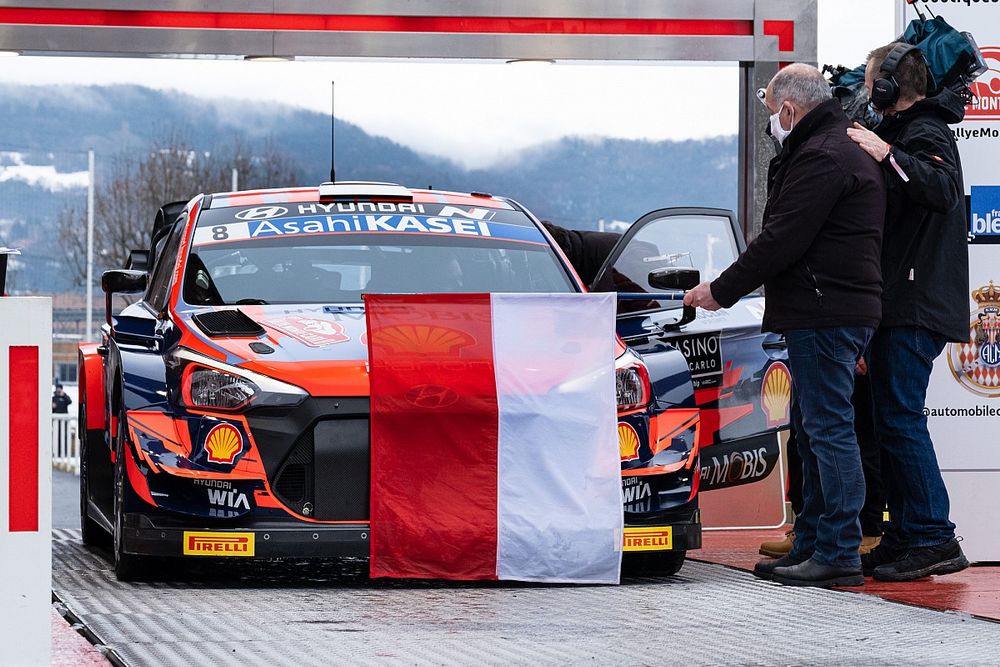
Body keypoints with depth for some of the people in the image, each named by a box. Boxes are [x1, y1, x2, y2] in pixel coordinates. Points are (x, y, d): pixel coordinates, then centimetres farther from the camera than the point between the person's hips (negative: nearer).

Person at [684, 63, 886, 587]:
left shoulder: (822, 158, -14)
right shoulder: (841, 148, 21)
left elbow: (782, 240, -18)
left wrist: (722, 291, -10)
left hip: (824, 315, -11)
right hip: (825, 313, 11)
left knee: (828, 428, -10)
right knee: (812, 429, 14)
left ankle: (840, 554, -9)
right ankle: (811, 545, 20)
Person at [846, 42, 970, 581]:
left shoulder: (925, 134, -9)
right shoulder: (903, 133, 23)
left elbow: (944, 189, -30)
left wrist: (887, 155, -32)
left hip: (918, 308, -11)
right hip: (900, 306, 11)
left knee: (901, 420, -13)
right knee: (891, 421, 11)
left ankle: (933, 540, -14)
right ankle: (904, 537, 14)